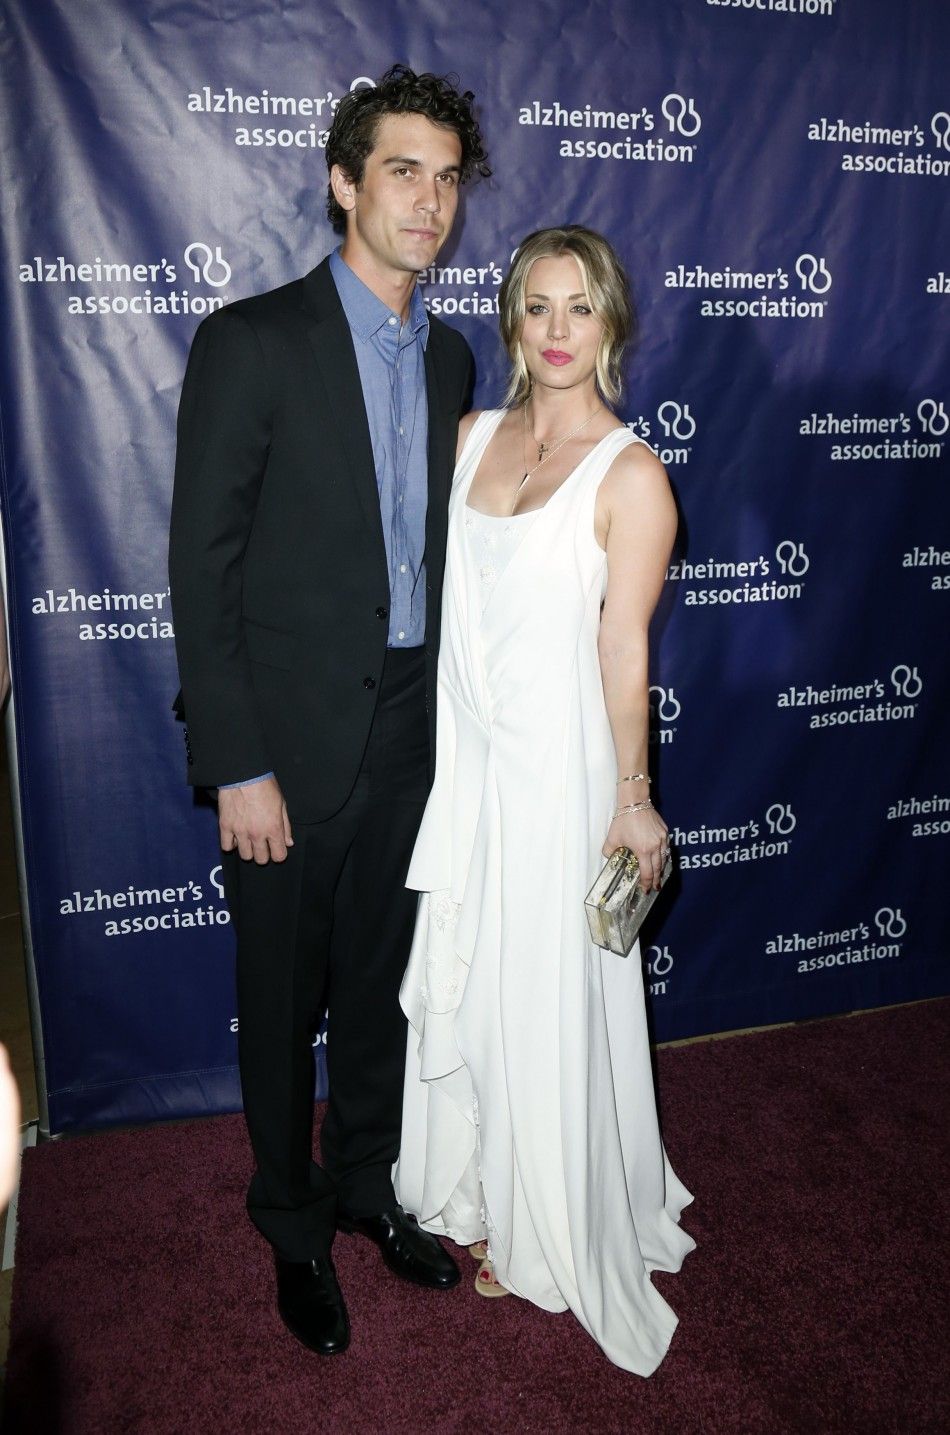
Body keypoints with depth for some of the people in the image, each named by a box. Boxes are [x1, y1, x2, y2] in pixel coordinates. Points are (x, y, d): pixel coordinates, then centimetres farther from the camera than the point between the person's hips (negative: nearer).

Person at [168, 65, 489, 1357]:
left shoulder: (450, 357, 8)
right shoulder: (252, 342, -11)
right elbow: (202, 568, -13)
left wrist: (450, 712, 9)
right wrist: (238, 769, -16)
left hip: (410, 739, 5)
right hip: (292, 745, -5)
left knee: (380, 987, 20)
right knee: (282, 1005, 13)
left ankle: (367, 1181, 43)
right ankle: (294, 1224, 36)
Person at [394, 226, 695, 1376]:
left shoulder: (631, 475, -12)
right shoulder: (475, 435, 5)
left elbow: (624, 646, -11)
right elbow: (447, 592, 10)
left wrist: (632, 795, -8)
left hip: (554, 764, -6)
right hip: (463, 758, 6)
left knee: (547, 1001, 9)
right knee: (461, 986, 19)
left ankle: (551, 1236, 34)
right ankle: (479, 1194, 44)